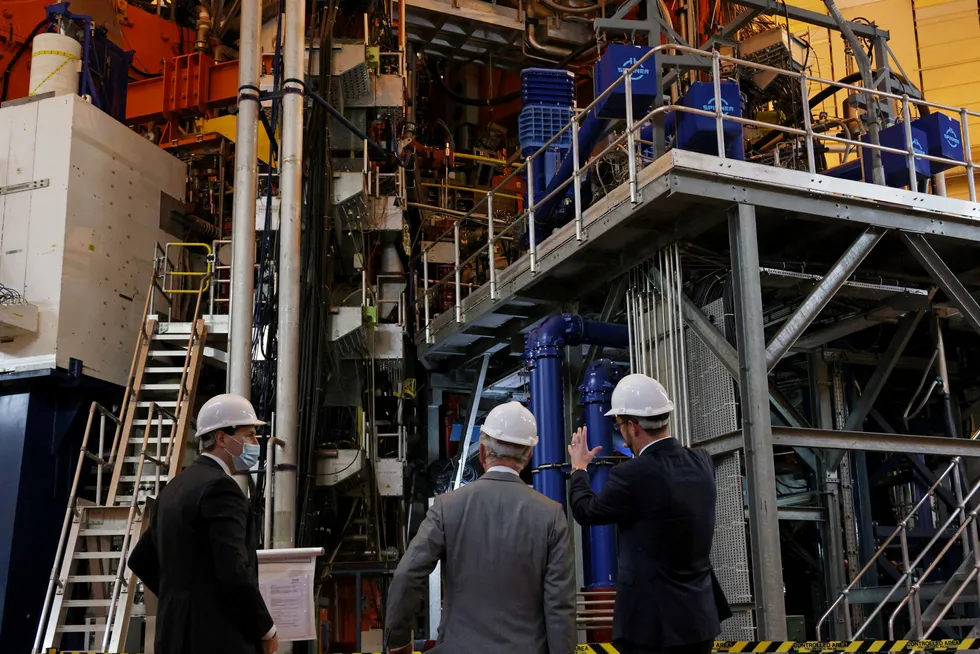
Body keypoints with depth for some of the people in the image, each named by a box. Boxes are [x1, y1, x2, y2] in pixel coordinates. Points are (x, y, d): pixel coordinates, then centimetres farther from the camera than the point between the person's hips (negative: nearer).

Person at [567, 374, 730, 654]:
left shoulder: (633, 475, -20)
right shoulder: (701, 462, 0)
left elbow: (585, 512, -4)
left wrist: (579, 468, 13)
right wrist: (640, 456, 32)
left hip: (653, 621, -7)